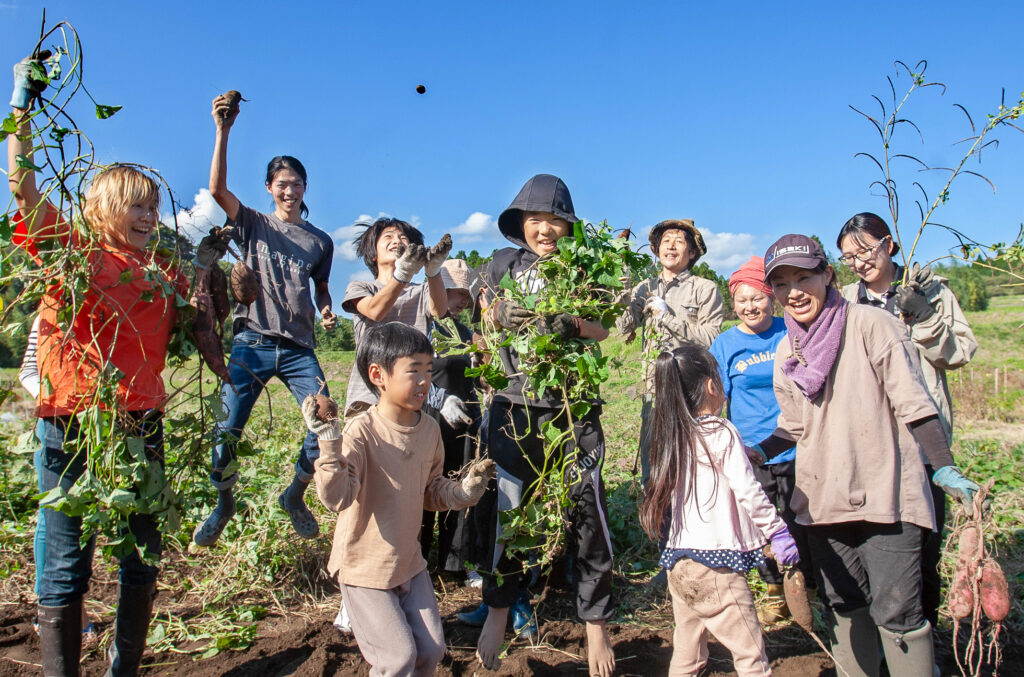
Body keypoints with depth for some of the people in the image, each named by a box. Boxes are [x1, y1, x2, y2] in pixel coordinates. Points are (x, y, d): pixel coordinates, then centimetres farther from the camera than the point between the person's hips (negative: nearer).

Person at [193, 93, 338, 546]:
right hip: (251, 343, -1)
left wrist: (326, 312, 3)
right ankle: (223, 504, 23)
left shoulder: (320, 241, 16)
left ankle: (294, 497, 14)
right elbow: (217, 189, -6)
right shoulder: (253, 225, 10)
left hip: (299, 348, 2)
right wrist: (223, 131, -13)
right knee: (227, 432, -4)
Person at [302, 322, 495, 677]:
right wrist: (329, 443, -43)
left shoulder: (429, 429, -3)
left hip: (410, 563, 6)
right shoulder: (361, 431, -24)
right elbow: (336, 499, -33)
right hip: (364, 568, -6)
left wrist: (464, 491, -8)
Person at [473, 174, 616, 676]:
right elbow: (485, 321, 8)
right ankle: (498, 611, 22)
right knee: (500, 505, -1)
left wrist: (569, 322, -19)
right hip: (516, 403, 1)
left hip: (576, 407, 0)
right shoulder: (505, 263, 10)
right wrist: (500, 316, -15)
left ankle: (595, 626, 18)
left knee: (585, 509, 1)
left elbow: (605, 329, 1)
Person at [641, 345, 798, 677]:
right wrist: (778, 531, -7)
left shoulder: (672, 436, 9)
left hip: (678, 562, 7)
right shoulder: (722, 433, -9)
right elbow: (747, 491, -15)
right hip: (716, 564, -7)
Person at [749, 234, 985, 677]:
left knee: (894, 610, -6)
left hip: (886, 492, -5)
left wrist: (944, 468, -14)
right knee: (844, 605, 16)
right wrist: (758, 453, 1)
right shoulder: (786, 352, 8)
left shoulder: (870, 325, -8)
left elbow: (912, 401, -9)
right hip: (823, 497, 5)